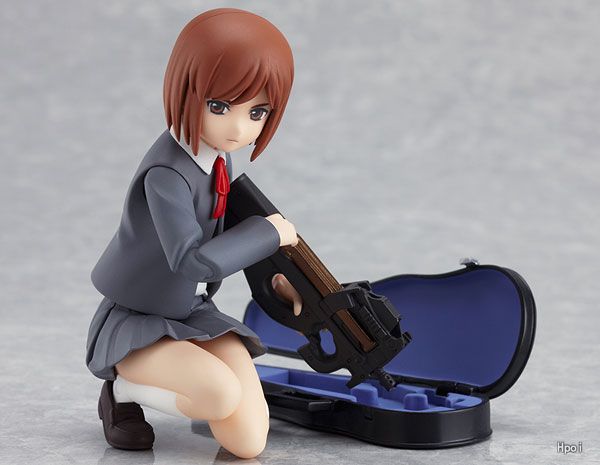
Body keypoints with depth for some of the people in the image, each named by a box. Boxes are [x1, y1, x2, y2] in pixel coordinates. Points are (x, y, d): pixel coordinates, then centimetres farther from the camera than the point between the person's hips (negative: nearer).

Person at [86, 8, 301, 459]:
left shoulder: (218, 156, -2)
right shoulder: (167, 172, -27)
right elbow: (194, 260, -37)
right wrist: (268, 232, -25)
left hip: (195, 315, 7)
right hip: (136, 324, -6)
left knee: (249, 442, -8)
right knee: (223, 392, -34)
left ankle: (158, 379, 15)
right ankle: (124, 387, -3)